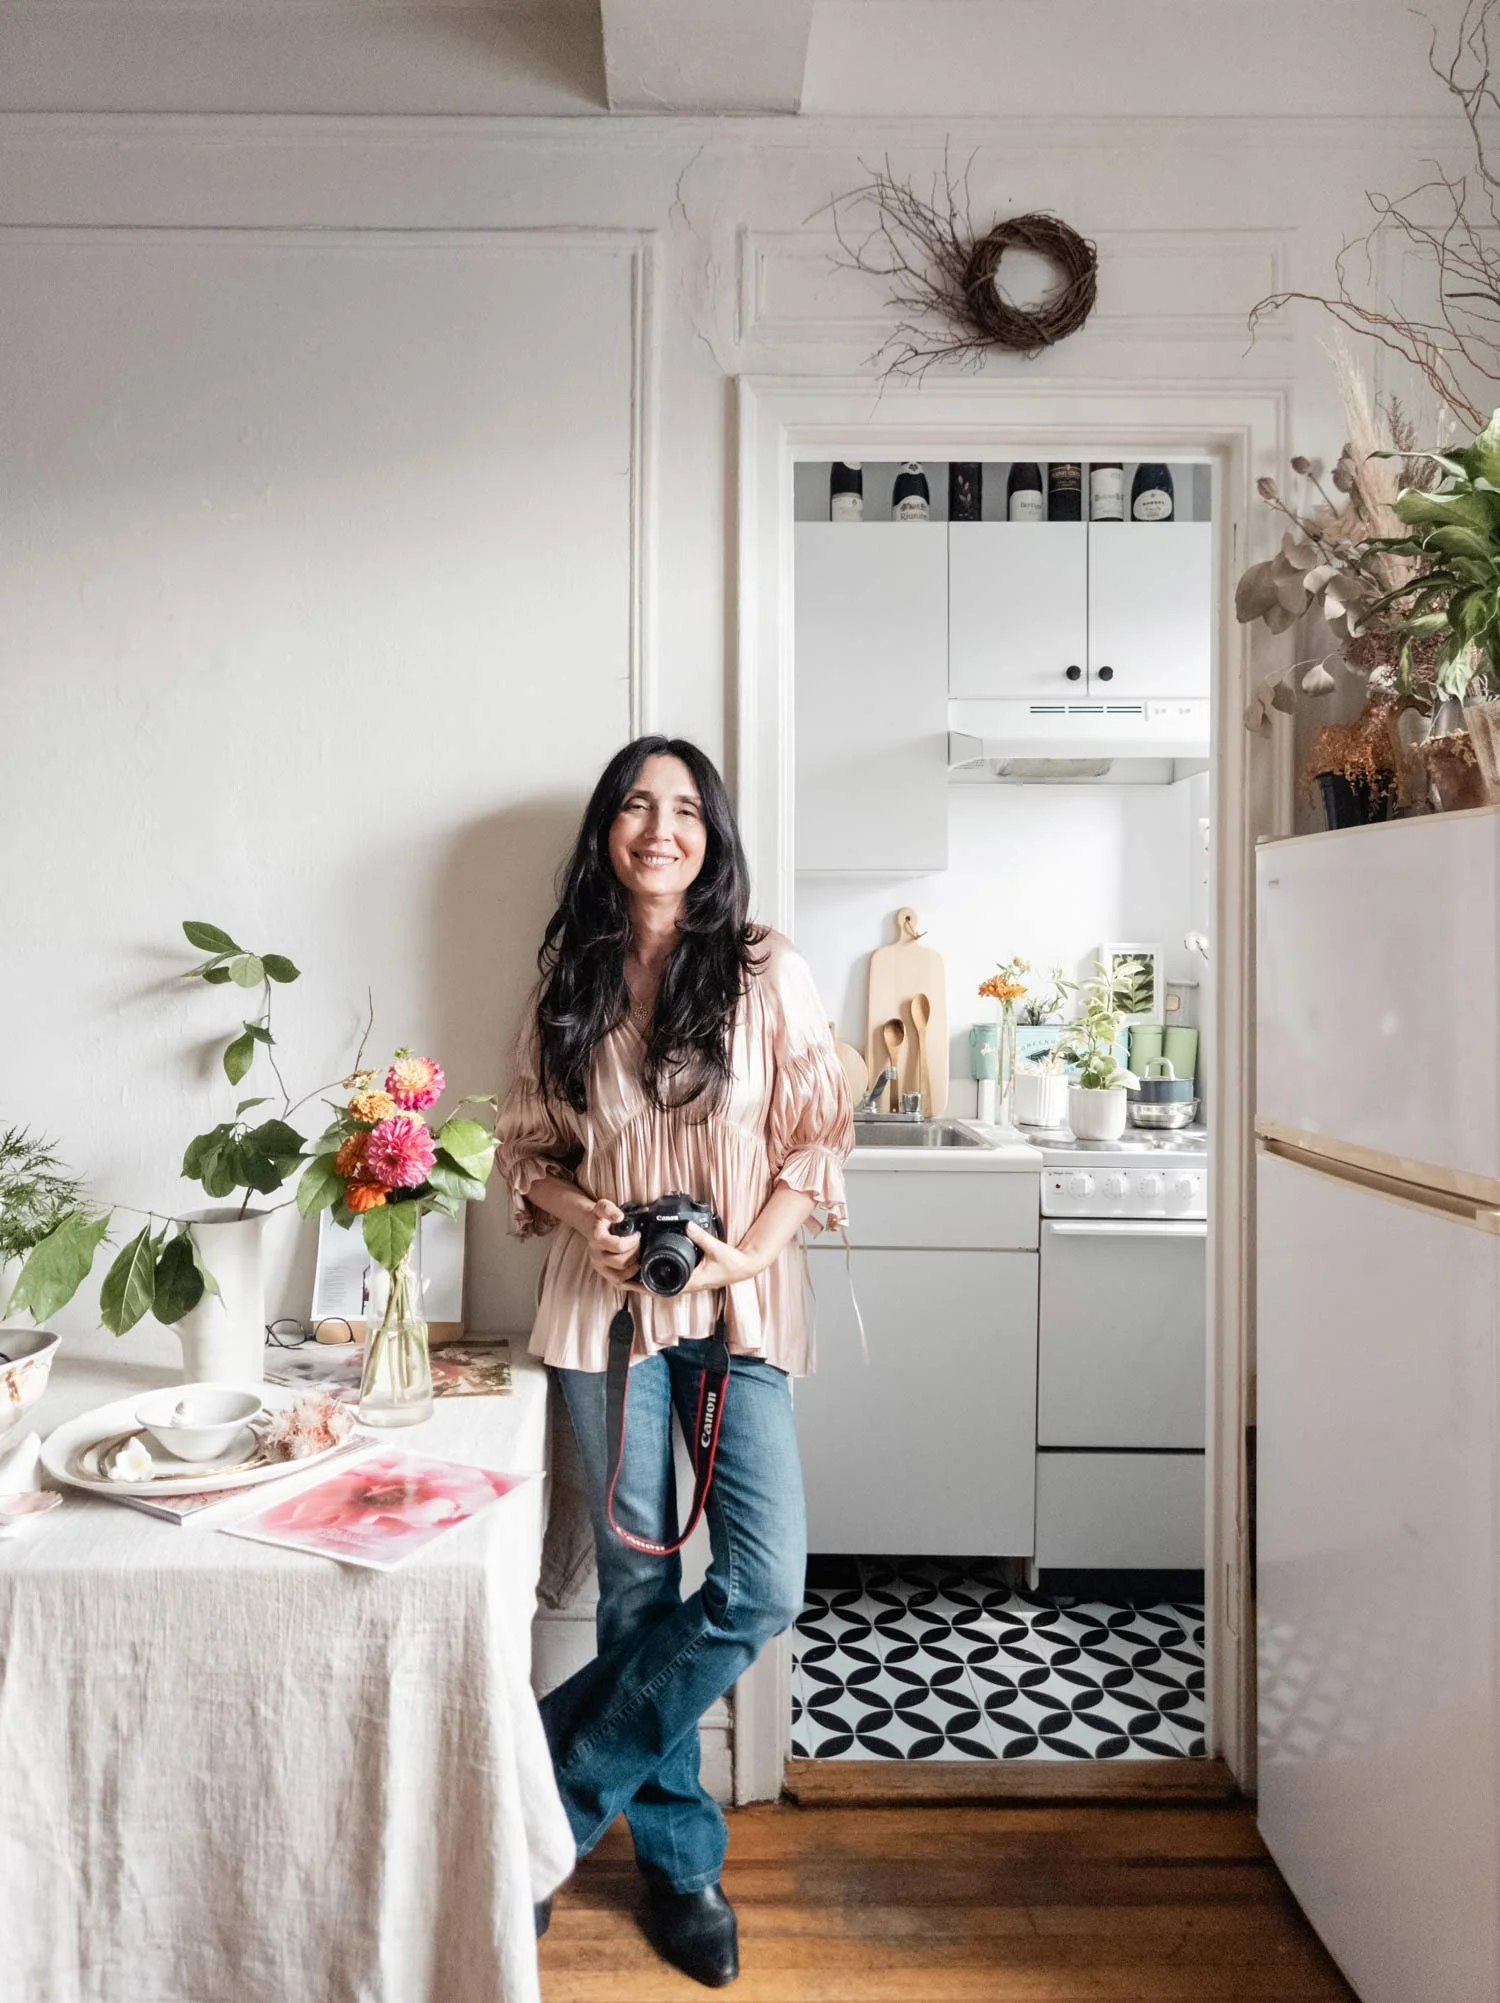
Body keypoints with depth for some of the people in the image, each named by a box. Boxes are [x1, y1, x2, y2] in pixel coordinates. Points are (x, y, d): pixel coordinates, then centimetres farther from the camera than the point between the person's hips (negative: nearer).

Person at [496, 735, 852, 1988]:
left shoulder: (766, 970, -1)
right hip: (608, 1301, 1)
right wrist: (583, 1216, -10)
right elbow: (528, 1150, 10)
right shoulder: (569, 982, 5)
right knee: (638, 1589, 9)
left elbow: (819, 1132, -1)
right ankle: (679, 1857, 32)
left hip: (739, 1307, 0)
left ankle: (556, 1790, 16)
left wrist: (752, 1250, -13)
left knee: (763, 1587, -7)